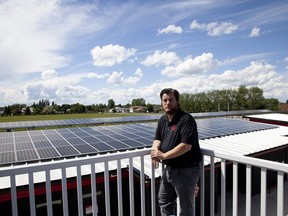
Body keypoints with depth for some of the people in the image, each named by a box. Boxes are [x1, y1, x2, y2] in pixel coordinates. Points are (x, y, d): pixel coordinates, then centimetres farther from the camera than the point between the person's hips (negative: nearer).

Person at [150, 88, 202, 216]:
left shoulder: (186, 119, -18)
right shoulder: (162, 120, 7)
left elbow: (186, 145, -26)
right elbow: (158, 139, 11)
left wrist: (163, 155, -22)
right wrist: (155, 150, -12)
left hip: (186, 170, -7)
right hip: (169, 169, 8)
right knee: (164, 201, 24)